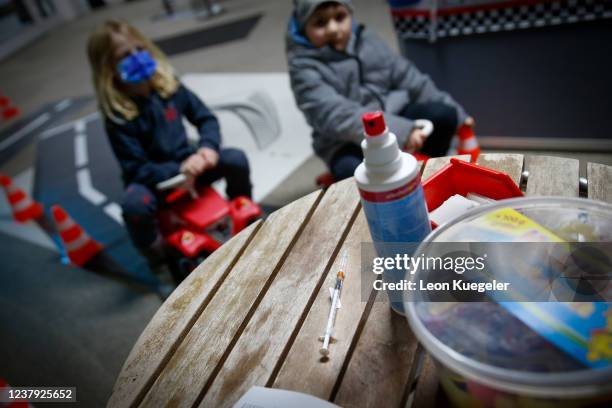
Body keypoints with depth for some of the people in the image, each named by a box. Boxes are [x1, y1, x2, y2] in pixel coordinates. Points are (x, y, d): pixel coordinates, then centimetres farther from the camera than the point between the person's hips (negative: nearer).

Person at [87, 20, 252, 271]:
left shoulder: (168, 86, -6)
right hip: (152, 179, -3)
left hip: (188, 164, 4)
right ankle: (155, 251, -4)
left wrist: (208, 146, -21)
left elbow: (205, 117, 0)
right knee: (134, 203, -36)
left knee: (236, 160, -18)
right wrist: (178, 171, -33)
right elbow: (137, 169, -19)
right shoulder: (117, 116, -18)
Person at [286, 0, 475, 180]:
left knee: (444, 114, -14)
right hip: (348, 141, -5)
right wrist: (401, 132, -38)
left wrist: (456, 114, 10)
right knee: (352, 170, -36)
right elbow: (337, 116, -28)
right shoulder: (305, 68, -13)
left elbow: (409, 78, 10)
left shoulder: (366, 40, 4)